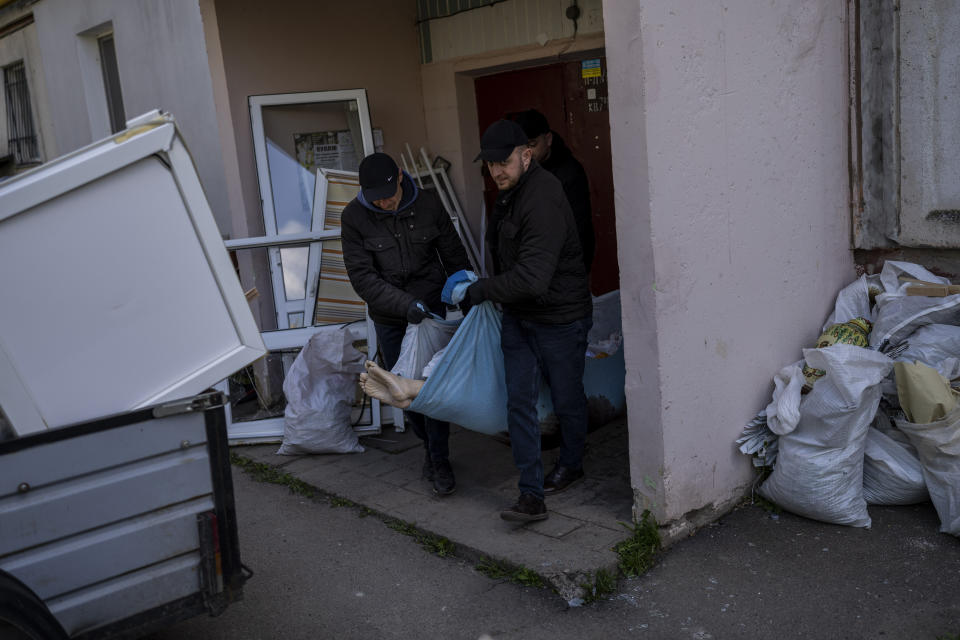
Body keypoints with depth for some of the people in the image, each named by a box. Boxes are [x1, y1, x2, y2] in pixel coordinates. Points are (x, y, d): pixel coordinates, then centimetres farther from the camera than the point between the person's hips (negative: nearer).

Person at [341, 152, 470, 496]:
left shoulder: (427, 205, -8)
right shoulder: (353, 217, -12)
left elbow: (454, 255, 3)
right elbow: (362, 276, -16)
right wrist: (405, 304, -26)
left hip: (431, 309, -1)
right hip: (390, 318, 1)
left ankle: (439, 460, 7)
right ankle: (429, 444, 34)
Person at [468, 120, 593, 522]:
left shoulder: (542, 201, -26)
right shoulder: (510, 192, 6)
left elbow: (532, 277, -32)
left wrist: (482, 290, -21)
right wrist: (486, 286, 14)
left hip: (559, 318, -8)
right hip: (518, 316, 8)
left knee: (566, 398, 11)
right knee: (520, 401, 1)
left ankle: (571, 463, 38)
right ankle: (531, 494, 4)